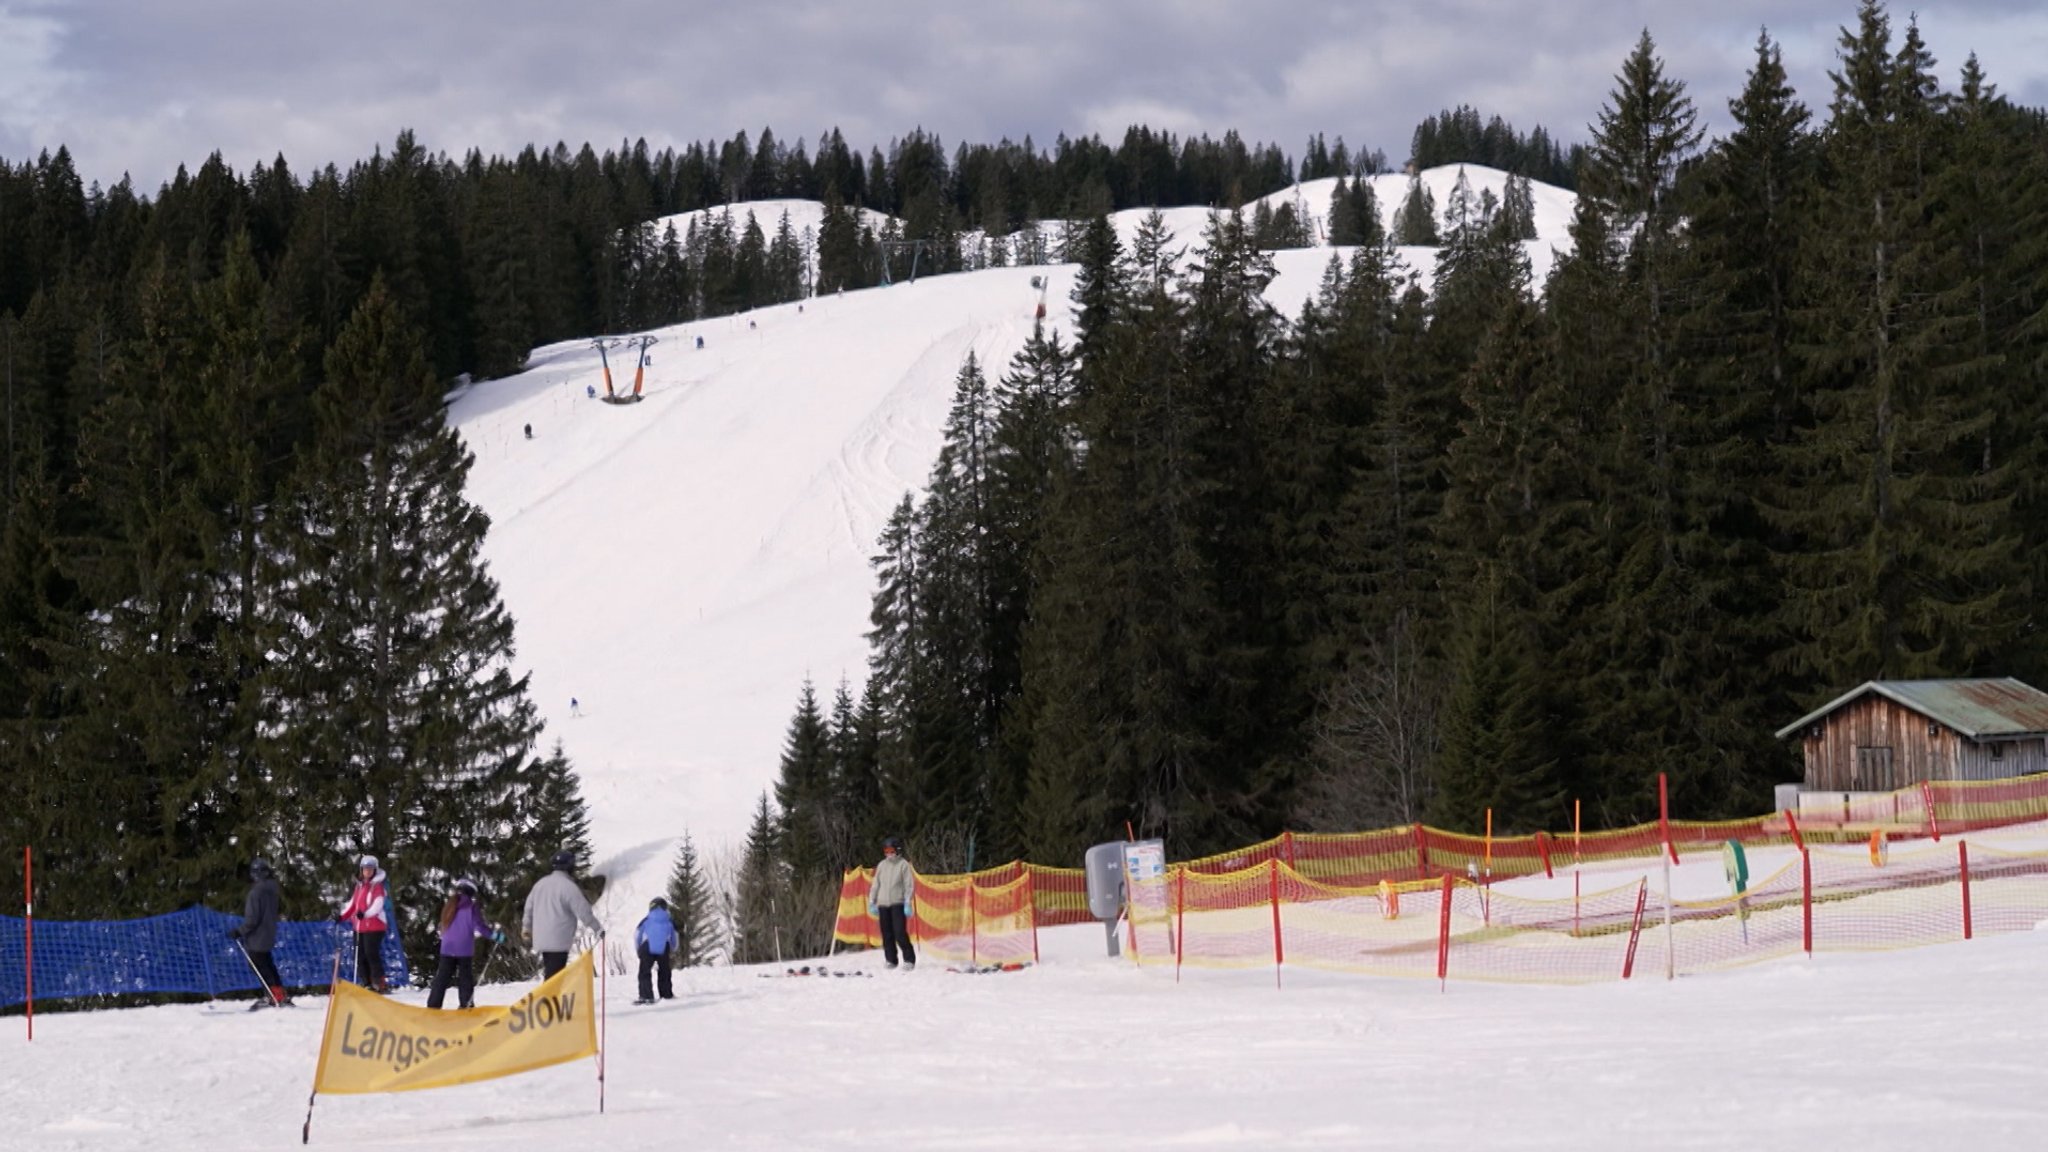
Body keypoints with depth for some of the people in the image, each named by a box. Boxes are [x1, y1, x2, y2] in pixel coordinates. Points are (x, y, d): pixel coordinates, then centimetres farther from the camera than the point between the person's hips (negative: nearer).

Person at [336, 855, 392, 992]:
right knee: (361, 955, 6)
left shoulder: (377, 886, -5)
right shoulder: (359, 886, 17)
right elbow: (352, 903, 24)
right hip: (360, 927, 8)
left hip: (374, 926, -8)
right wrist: (342, 916, 16)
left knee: (371, 953, -13)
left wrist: (365, 913, -33)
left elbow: (378, 904, -18)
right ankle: (366, 982, 12)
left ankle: (380, 984, -10)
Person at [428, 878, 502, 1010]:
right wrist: (496, 935, -1)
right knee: (466, 979, 3)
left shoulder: (449, 906, 10)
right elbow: (479, 926, -13)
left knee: (441, 979, 8)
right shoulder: (470, 907, -8)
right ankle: (466, 1006, 0)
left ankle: (433, 1007, 5)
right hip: (464, 949, -5)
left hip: (447, 948, 5)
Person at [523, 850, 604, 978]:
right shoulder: (568, 886, -13)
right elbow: (583, 911, -12)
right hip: (559, 941, -8)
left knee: (549, 971, 16)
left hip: (540, 939, 8)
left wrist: (526, 928, 36)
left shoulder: (541, 883, 12)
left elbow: (529, 906, 22)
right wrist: (599, 929, -1)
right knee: (554, 976, -9)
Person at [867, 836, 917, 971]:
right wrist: (872, 903, 10)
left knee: (900, 933, -12)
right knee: (887, 935, 5)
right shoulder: (882, 865, 12)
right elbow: (875, 885, 15)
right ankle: (891, 960, 13)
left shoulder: (903, 864, -1)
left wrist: (907, 904, -11)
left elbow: (909, 885, -5)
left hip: (898, 904, -5)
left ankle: (909, 960, -6)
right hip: (883, 904, 5)